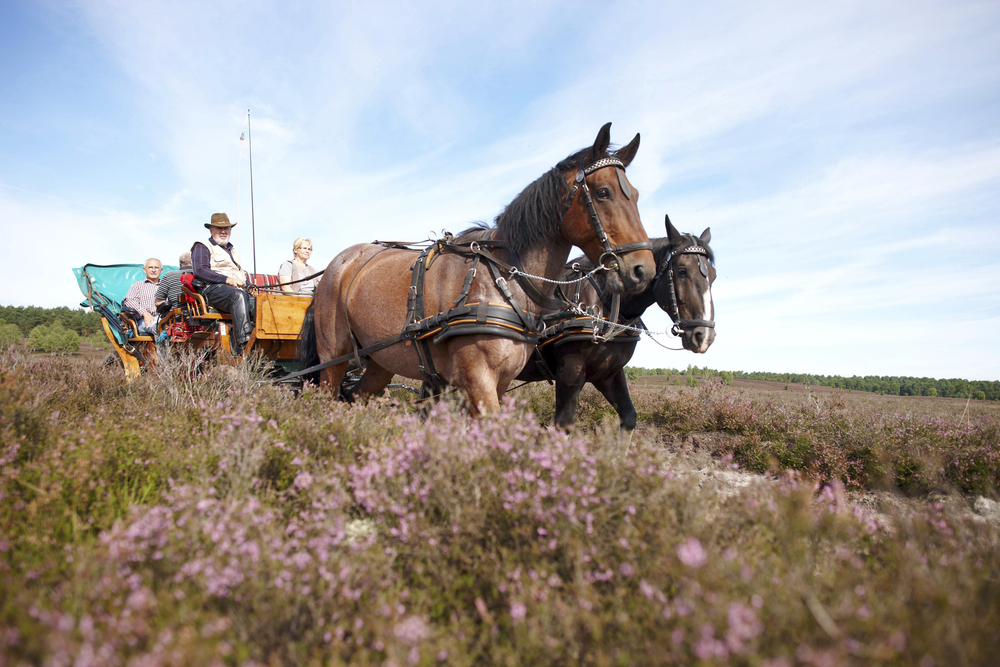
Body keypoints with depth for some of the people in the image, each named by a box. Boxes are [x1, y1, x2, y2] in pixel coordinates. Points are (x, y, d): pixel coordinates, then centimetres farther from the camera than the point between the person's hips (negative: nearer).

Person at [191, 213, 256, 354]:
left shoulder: (233, 250, 35)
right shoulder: (202, 246, 12)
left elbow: (242, 273, 32)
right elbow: (200, 270, -5)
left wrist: (246, 282, 7)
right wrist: (227, 279, -17)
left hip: (238, 290, 6)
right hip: (212, 289, -6)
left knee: (257, 302, -26)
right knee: (239, 295, -38)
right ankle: (243, 343, -49)